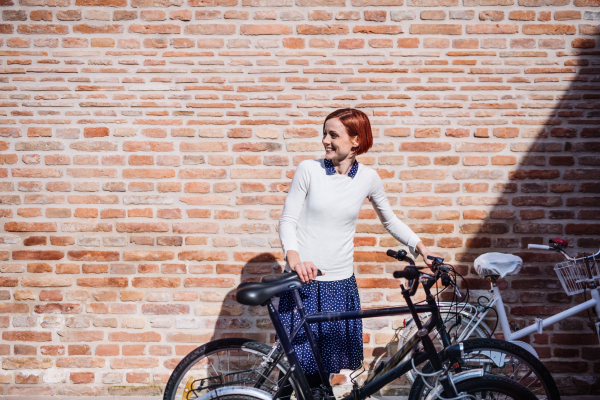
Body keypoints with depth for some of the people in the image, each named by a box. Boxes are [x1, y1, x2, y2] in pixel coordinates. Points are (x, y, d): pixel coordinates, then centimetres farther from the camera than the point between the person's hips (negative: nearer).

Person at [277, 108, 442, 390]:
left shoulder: (368, 178, 1)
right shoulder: (309, 169, -4)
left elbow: (390, 221, 15)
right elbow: (288, 219, -4)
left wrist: (418, 244, 1)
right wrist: (292, 254, -22)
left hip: (340, 283, 2)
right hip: (303, 280, -1)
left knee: (329, 364, 5)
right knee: (302, 362, 0)